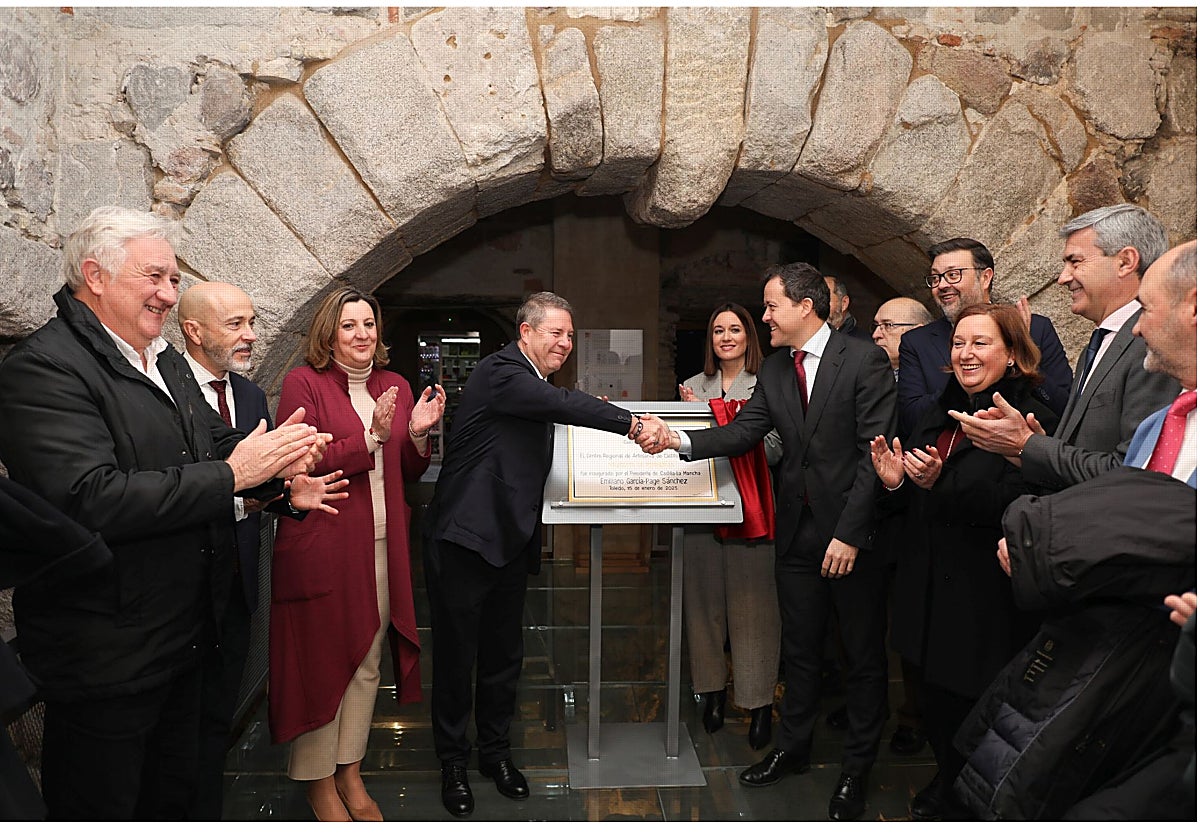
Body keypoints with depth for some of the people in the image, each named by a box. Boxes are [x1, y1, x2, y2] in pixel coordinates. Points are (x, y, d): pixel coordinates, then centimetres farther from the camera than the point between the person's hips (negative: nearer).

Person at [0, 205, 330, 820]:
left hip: (184, 641, 9)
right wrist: (232, 474, -25)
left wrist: (274, 459, -14)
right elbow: (92, 502, -30)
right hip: (105, 656, -8)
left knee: (174, 798, 24)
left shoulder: (166, 362, 11)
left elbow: (218, 444, 9)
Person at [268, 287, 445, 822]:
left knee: (367, 662, 13)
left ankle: (350, 772, 30)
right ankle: (318, 780, 25)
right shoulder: (304, 382, -4)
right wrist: (370, 438, -20)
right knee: (321, 662, 6)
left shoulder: (395, 386, 11)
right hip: (321, 548, -5)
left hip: (381, 547, 5)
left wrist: (418, 432, -5)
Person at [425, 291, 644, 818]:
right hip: (464, 539, -8)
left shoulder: (537, 385, 14)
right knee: (456, 656, 6)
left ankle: (495, 750, 33)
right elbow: (561, 404, -29)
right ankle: (453, 762, 23)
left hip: (510, 542, 8)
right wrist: (631, 424, -31)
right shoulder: (499, 373, -14)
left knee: (504, 655, 16)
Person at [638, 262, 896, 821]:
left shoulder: (865, 360, -10)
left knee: (863, 655, 9)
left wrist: (850, 533, -18)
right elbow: (742, 433, -1)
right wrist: (676, 438, -17)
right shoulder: (773, 371, 8)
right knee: (800, 648, 17)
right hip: (797, 533, 5)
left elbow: (876, 450, -14)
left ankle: (856, 770, 27)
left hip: (854, 530, -5)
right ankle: (792, 748, 35)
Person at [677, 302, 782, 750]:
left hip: (750, 507, -4)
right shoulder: (695, 386, 12)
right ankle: (713, 690, 25)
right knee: (705, 597, 10)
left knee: (753, 603, 0)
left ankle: (760, 703, 12)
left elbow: (774, 449, -9)